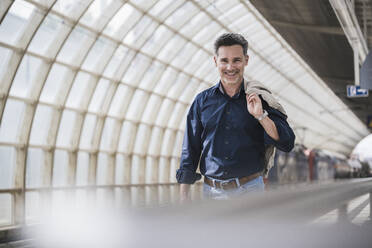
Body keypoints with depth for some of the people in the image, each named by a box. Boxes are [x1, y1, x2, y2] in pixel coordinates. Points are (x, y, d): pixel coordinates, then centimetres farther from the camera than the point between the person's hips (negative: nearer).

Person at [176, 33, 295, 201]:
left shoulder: (260, 98, 4)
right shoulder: (202, 100, 8)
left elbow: (287, 144, -3)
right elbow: (190, 150, 10)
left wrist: (261, 116, -15)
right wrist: (184, 196, 4)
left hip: (249, 190, -1)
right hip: (212, 193, 1)